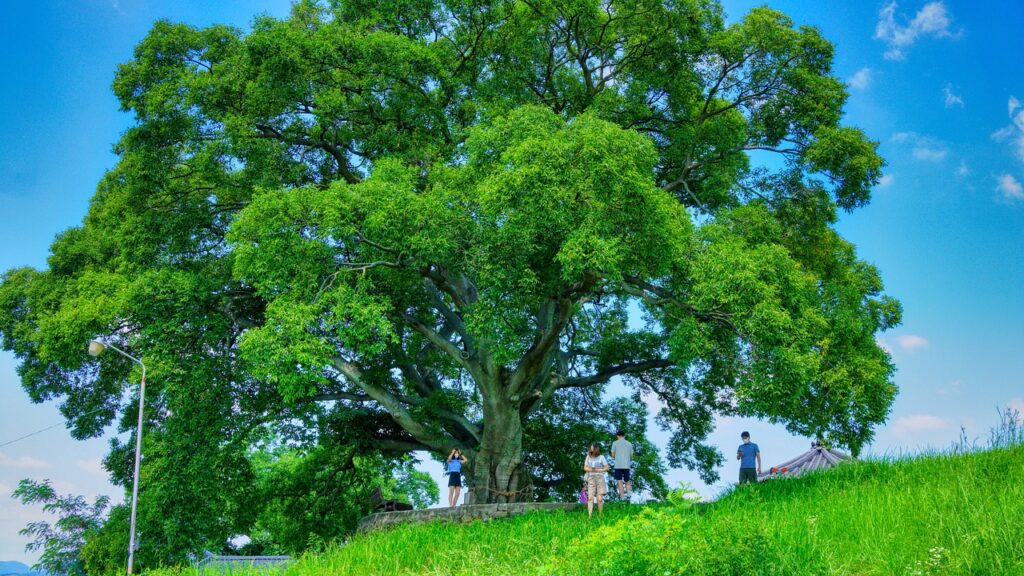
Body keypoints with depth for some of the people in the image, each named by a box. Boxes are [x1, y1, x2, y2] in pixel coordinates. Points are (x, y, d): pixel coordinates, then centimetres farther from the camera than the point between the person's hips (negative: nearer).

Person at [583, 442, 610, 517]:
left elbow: (607, 468, 1)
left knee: (600, 498, -6)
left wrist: (598, 470, -10)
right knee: (590, 498, -10)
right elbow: (585, 468, 11)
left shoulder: (601, 457, 0)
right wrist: (591, 470, -9)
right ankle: (589, 516, -13)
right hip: (591, 478, 2)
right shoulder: (588, 457, 9)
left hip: (600, 478, -2)